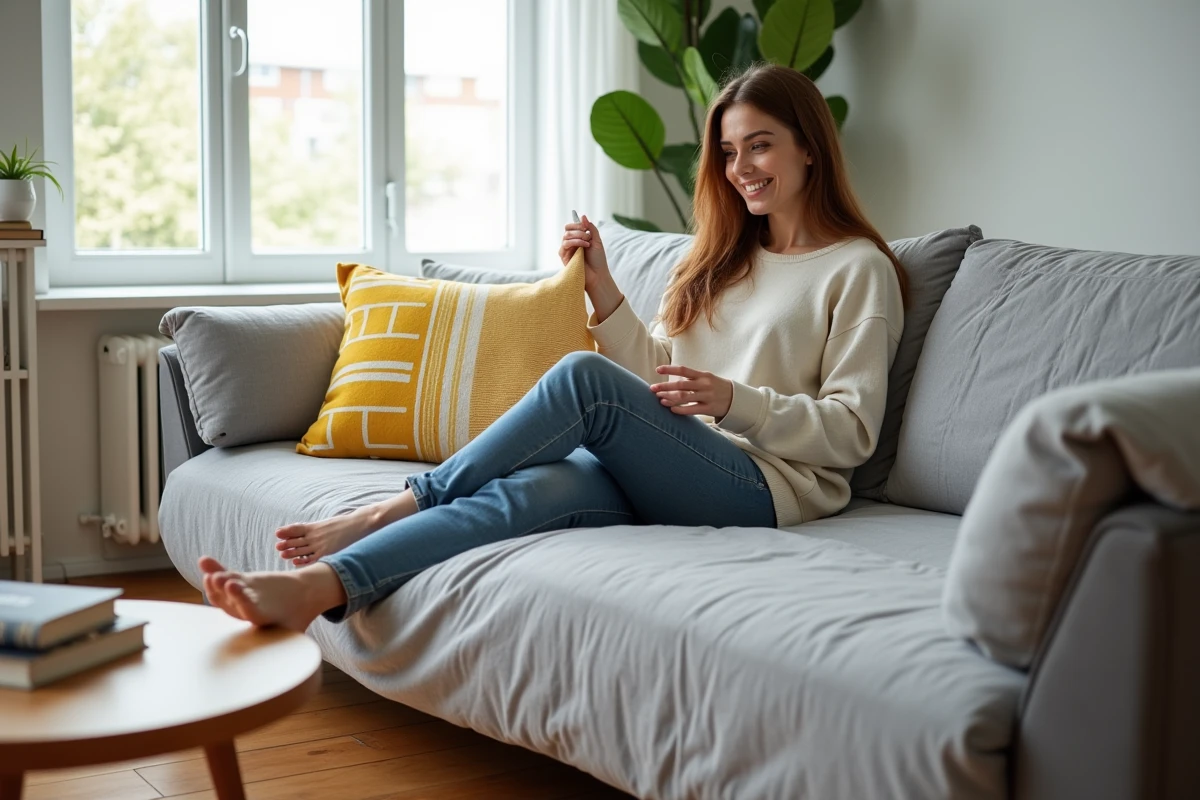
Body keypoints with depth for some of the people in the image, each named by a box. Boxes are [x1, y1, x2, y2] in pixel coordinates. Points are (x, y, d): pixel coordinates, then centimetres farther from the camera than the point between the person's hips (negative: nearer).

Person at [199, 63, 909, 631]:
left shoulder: (858, 269, 6)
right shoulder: (724, 260, 28)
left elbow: (852, 433, -2)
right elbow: (652, 380, 21)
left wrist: (733, 400, -14)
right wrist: (603, 288, 9)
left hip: (770, 484, -5)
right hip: (668, 476, 5)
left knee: (584, 377, -29)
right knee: (536, 490, -30)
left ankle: (401, 507, -20)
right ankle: (320, 588, -45)